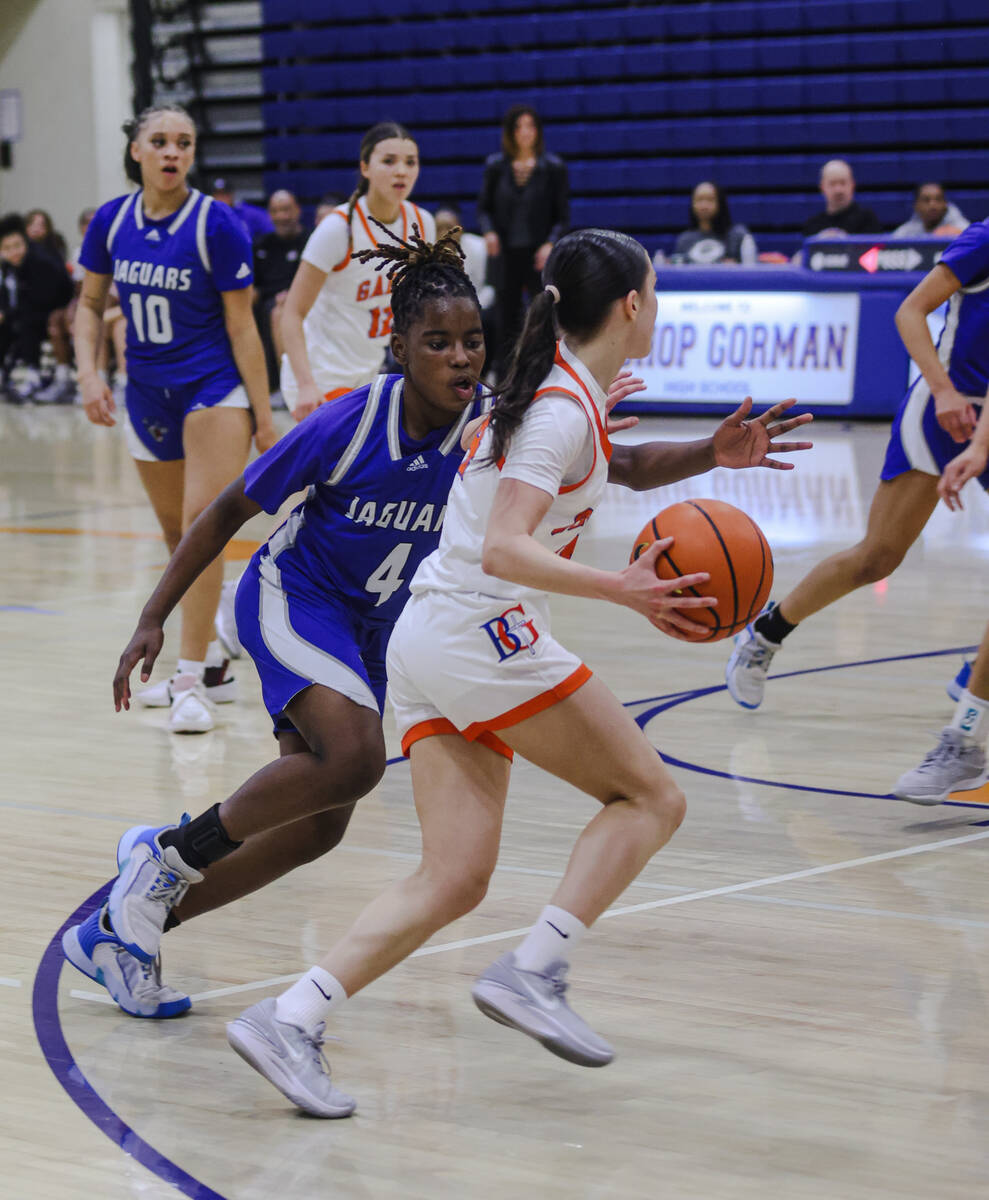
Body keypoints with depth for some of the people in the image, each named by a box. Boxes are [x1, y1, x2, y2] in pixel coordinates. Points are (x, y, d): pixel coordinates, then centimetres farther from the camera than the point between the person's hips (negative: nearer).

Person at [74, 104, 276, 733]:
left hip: (215, 387, -5)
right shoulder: (111, 221, -2)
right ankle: (214, 664, 32)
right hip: (147, 393, 5)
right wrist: (89, 372, -4)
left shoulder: (217, 224, -14)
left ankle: (192, 682, -16)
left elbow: (241, 325, -10)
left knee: (201, 522, -18)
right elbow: (91, 304, 12)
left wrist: (265, 418, -10)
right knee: (177, 535, 14)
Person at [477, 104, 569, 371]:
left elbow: (562, 216, 1)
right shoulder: (495, 166, 6)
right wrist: (489, 231, -9)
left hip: (538, 253, -2)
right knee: (507, 314, 6)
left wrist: (550, 244, -14)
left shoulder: (553, 168, 0)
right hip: (506, 253, 2)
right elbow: (484, 207, 11)